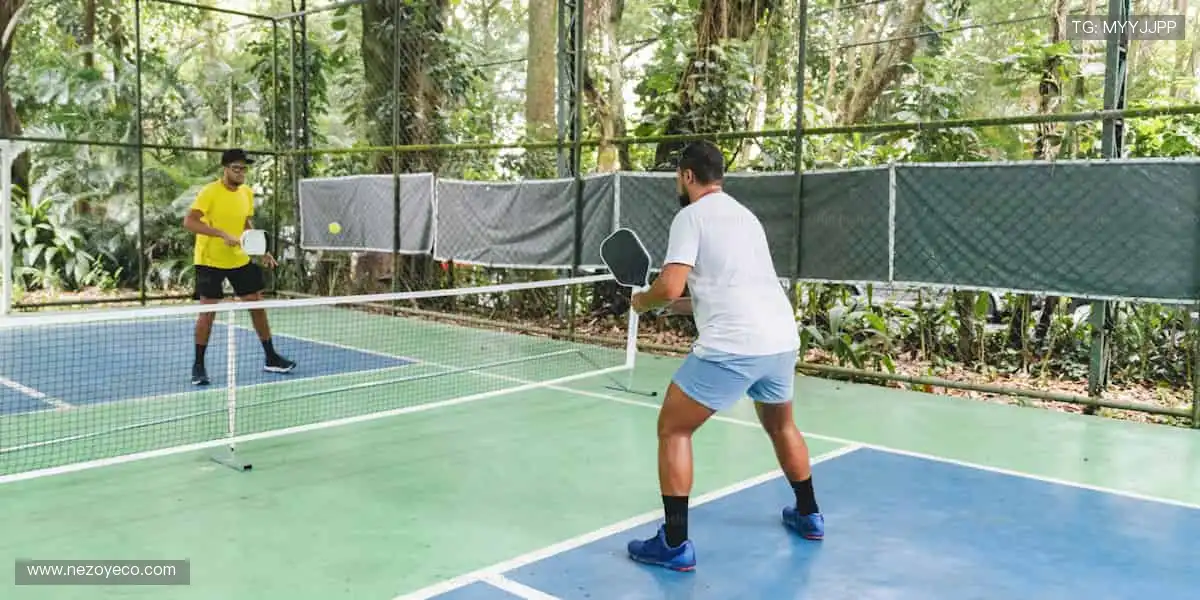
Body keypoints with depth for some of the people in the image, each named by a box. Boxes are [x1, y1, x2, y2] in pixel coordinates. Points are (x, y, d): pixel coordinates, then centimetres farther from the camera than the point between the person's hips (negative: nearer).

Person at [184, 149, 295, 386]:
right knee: (207, 311, -4)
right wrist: (223, 234, -35)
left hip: (240, 260, 6)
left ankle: (271, 358, 19)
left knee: (257, 305, 7)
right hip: (210, 261, -6)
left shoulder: (247, 193, 4)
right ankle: (198, 365, 11)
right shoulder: (209, 192, -16)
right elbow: (189, 222, -26)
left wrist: (261, 250, 5)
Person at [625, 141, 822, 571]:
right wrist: (678, 306, 30)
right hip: (782, 339, 8)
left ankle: (675, 544, 4)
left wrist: (642, 302, 9)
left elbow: (669, 287, -12)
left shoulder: (691, 216, -1)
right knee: (780, 426, 31)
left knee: (673, 430, 5)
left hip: (733, 346, -8)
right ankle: (808, 515, 44)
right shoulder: (745, 216, 22)